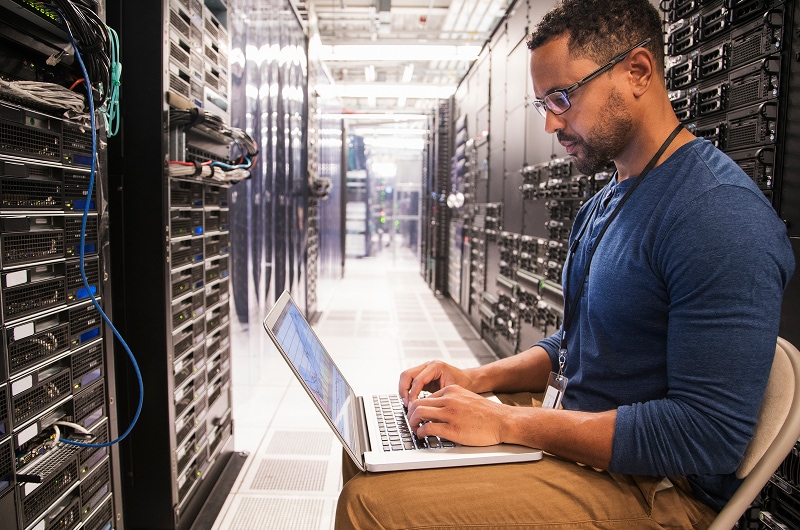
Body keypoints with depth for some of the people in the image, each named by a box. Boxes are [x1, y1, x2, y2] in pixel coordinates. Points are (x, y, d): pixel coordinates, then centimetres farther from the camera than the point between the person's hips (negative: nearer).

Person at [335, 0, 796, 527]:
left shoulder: (721, 213, -22)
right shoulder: (603, 204, 10)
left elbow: (710, 435, -25)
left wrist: (508, 422, -23)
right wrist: (478, 379, 2)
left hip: (647, 485, -8)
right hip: (564, 426, 9)